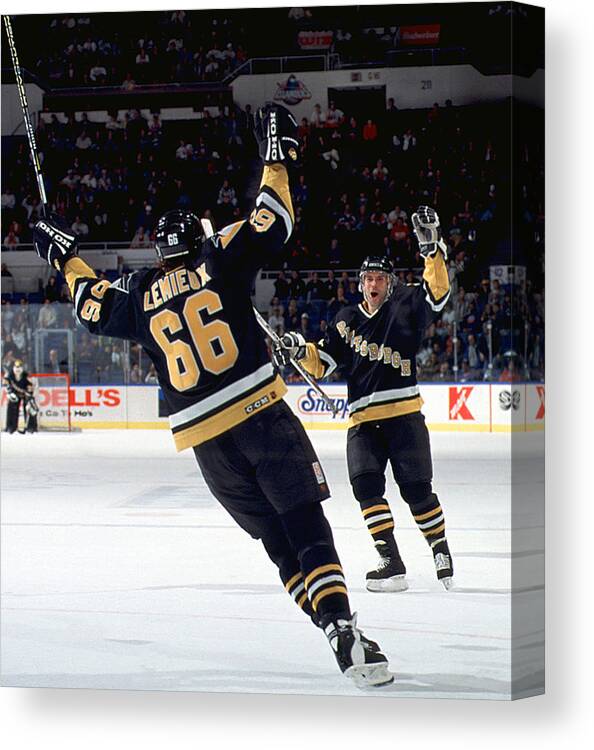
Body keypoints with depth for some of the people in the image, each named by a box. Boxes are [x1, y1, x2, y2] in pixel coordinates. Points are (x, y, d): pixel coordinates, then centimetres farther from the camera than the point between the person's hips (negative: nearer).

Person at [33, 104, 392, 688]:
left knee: (277, 540, 10)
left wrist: (64, 257, 46)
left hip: (206, 442, 3)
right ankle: (342, 627, -25)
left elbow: (91, 305, 30)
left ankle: (335, 631, -2)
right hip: (260, 413, -3)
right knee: (306, 525, -7)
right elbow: (271, 224, 4)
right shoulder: (220, 259, 6)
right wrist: (277, 157, 15)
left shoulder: (139, 294, 14)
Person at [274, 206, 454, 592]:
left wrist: (432, 247, -24)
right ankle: (391, 562, -10)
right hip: (363, 420, 4)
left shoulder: (405, 306, 3)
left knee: (416, 488, -3)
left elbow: (437, 291, -12)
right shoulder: (347, 320, 13)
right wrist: (299, 350, -4)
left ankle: (441, 551, 18)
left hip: (403, 414, -3)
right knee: (366, 485, -12)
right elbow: (321, 364, 15)